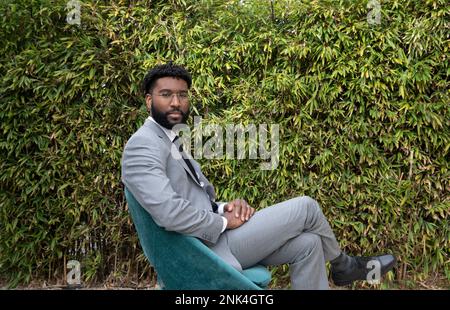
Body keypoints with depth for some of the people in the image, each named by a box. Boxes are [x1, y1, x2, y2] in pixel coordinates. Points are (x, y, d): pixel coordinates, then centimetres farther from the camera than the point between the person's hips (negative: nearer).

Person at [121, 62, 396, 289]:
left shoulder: (171, 142, 16)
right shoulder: (143, 144, -15)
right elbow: (168, 212, -28)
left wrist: (225, 208, -3)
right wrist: (224, 222, -14)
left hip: (212, 236, 9)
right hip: (207, 248, -9)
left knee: (307, 244, 2)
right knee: (305, 207, -5)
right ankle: (343, 265, 24)